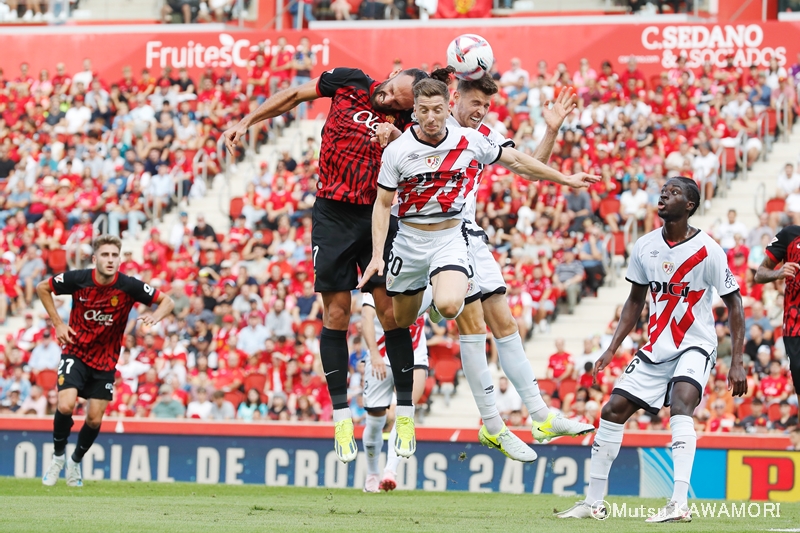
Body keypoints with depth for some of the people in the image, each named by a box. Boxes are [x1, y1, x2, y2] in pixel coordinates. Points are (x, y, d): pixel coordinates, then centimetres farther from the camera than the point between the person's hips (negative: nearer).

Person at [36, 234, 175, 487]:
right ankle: (58, 456, 7)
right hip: (75, 353, -1)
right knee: (66, 406, -20)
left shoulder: (129, 286, -16)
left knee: (94, 419, 3)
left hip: (105, 360, 1)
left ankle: (76, 461, 31)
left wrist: (156, 316, -29)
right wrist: (58, 323, -5)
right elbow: (42, 287, 1)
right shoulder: (78, 279, -16)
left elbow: (166, 301, -6)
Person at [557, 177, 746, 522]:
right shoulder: (644, 247, 1)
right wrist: (612, 349, 7)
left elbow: (734, 303, -9)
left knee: (681, 404, -31)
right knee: (613, 410, 2)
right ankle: (593, 502, 15)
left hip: (695, 345, -6)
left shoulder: (707, 251, -15)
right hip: (656, 348, 6)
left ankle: (679, 504, -36)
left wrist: (737, 362, -14)